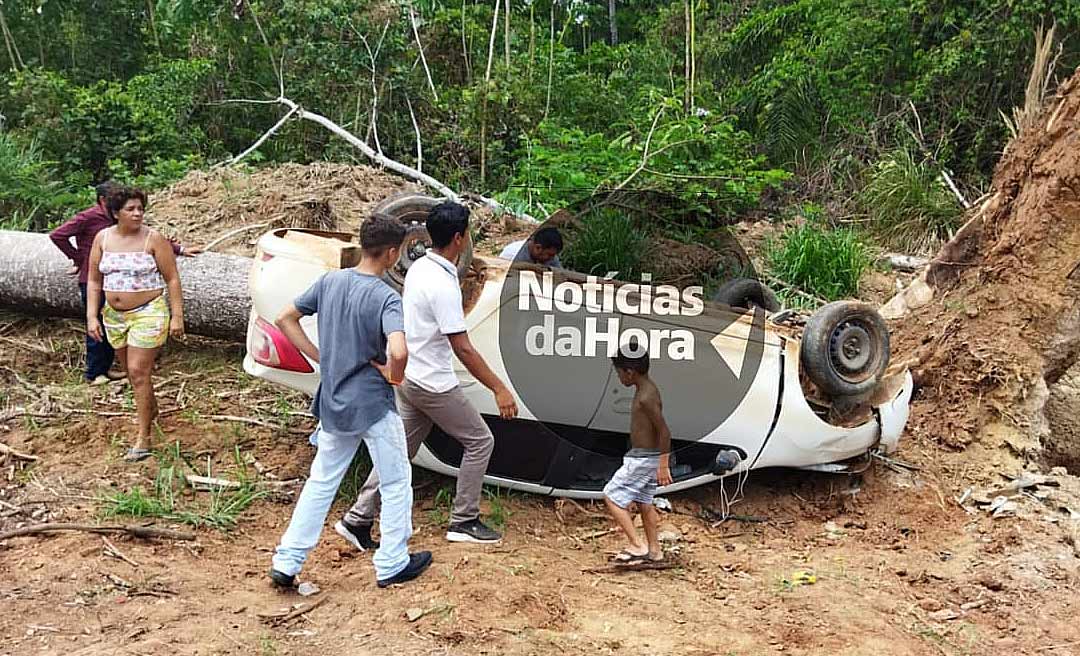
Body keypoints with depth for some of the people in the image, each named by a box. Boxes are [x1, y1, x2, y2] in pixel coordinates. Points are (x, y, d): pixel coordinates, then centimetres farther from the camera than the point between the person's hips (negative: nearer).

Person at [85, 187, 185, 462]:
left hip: (148, 313, -5)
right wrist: (92, 316, -1)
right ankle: (151, 410, 42)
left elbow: (172, 279, -7)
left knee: (138, 372, -9)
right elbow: (94, 281, 6)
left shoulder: (154, 239, -10)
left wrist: (177, 316, -10)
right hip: (115, 315, 5)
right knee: (132, 371, 16)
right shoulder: (102, 238, 2)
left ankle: (143, 438, -3)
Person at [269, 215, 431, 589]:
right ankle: (392, 565, 22)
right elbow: (399, 351, -36)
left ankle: (286, 563, 19)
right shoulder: (385, 297, -20)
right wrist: (393, 375, -15)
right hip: (374, 405, -6)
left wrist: (319, 358, 6)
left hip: (334, 402, 6)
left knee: (321, 481, 18)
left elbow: (286, 319, 7)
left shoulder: (330, 282, 0)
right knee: (396, 483, 12)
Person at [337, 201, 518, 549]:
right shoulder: (443, 285, -24)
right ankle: (463, 521, 14)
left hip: (408, 376, 9)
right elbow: (463, 349, -24)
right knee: (480, 441, 6)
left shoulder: (418, 267, 5)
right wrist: (498, 388, -21)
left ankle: (358, 520, 17)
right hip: (433, 384, -9)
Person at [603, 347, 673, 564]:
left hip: (643, 459, -10)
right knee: (644, 502, 19)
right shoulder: (645, 389, 8)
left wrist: (663, 465, -23)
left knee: (612, 497, -3)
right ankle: (654, 550, 29)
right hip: (644, 457, 10)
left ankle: (637, 546, -2)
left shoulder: (646, 397, -23)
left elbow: (664, 431, -25)